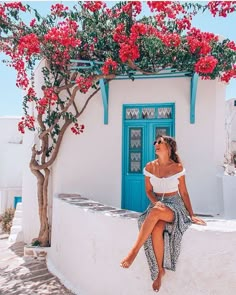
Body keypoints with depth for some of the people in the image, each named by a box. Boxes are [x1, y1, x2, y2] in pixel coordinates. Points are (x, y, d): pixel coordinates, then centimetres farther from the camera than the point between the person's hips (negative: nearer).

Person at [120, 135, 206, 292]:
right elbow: (149, 191, 8)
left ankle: (134, 251, -32)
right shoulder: (149, 167, 3)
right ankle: (160, 271, -9)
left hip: (174, 205, -3)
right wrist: (156, 202, -13)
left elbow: (184, 193, 2)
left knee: (156, 212, -39)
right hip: (157, 204, 3)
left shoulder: (178, 167, -4)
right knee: (156, 231, -31)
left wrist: (192, 215, -1)